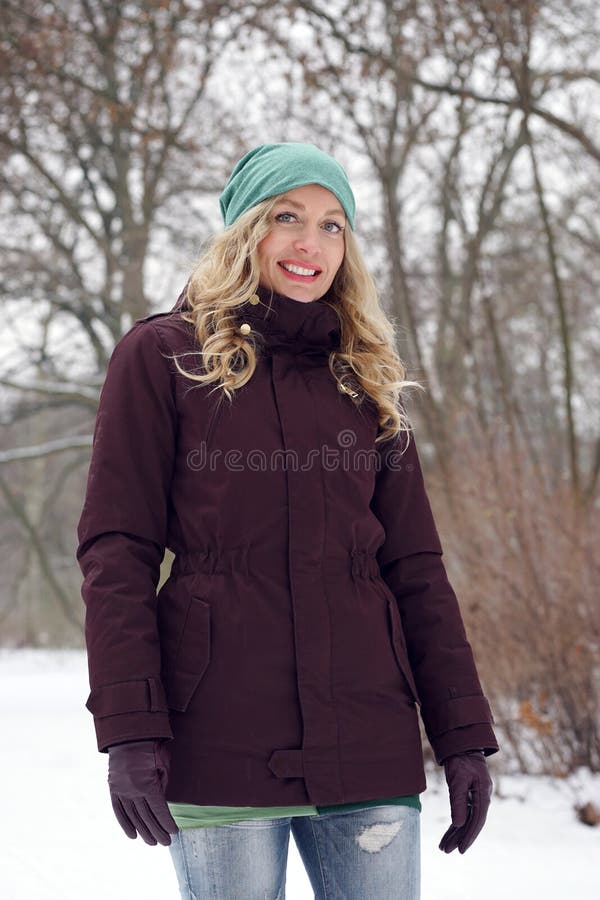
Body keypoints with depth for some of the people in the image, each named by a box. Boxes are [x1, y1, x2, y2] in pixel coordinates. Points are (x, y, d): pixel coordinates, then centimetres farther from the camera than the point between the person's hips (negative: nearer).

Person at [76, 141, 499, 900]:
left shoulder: (365, 376, 15)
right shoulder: (162, 357, 4)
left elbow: (415, 567, 12)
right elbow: (115, 553, -3)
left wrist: (462, 733, 5)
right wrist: (129, 727, -12)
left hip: (369, 743, 3)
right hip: (222, 744, -3)